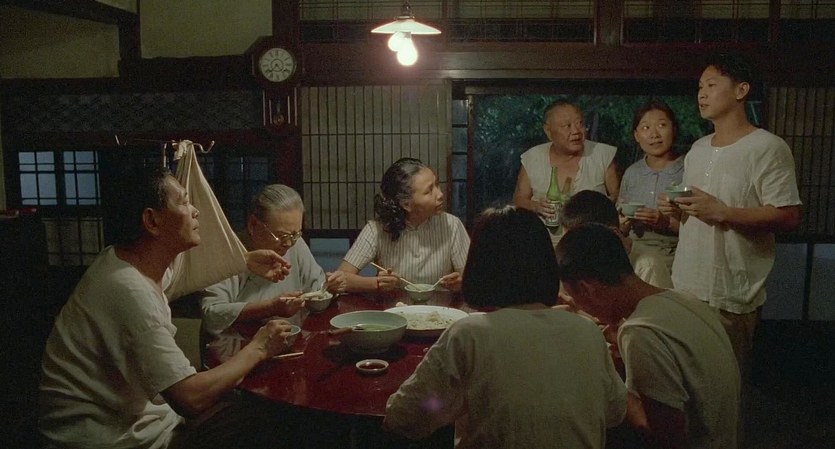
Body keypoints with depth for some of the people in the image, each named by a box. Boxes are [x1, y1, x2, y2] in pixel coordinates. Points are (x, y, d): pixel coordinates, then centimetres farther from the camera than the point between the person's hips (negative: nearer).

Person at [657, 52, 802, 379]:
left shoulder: (768, 148, -9)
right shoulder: (697, 150, 16)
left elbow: (789, 217, -15)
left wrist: (721, 212, -21)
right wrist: (676, 211, 2)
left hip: (732, 295, -7)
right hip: (685, 287, 7)